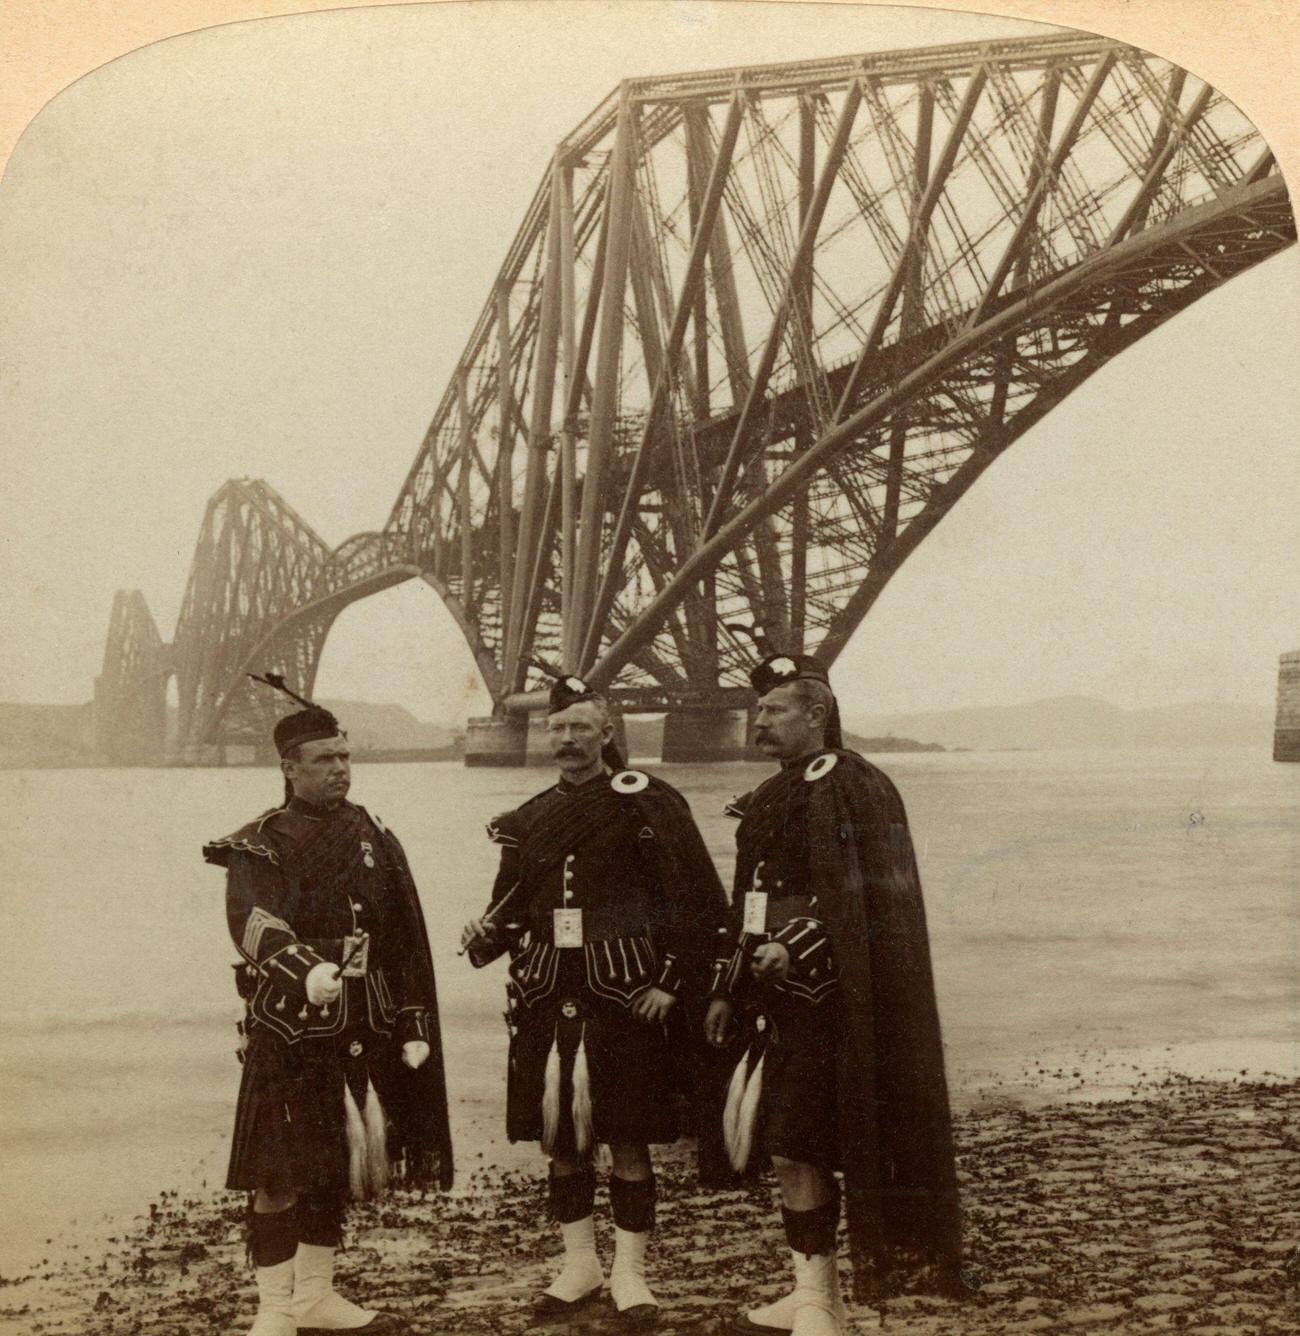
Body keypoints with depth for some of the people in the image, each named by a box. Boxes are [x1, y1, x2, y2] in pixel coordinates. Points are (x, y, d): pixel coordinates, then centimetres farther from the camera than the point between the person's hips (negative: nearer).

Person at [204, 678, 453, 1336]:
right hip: (289, 1023, -5)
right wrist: (307, 969, -42)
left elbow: (407, 942, 11)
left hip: (363, 1027, 5)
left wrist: (415, 1026, 7)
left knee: (336, 1160, 13)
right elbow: (253, 921, -23)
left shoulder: (375, 838, 11)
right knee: (281, 1172, -3)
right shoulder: (259, 845, -4)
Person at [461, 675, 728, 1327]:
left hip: (624, 998, -5)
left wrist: (671, 984, -11)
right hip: (547, 1001, 5)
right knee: (558, 1140, 10)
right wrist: (484, 939, -5)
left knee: (628, 1141, 2)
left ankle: (629, 1272, 16)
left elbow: (703, 904, -7)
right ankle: (579, 1263, 26)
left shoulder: (647, 803, -5)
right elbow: (511, 911, 17)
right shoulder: (527, 821, 11)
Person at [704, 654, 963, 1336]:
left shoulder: (854, 789, -10)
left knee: (796, 1149, -7)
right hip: (775, 1000, 9)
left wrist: (798, 949, -23)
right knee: (782, 1149, 11)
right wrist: (728, 989, 16)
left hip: (824, 1003, -8)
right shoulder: (769, 800, 16)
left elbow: (866, 901, -16)